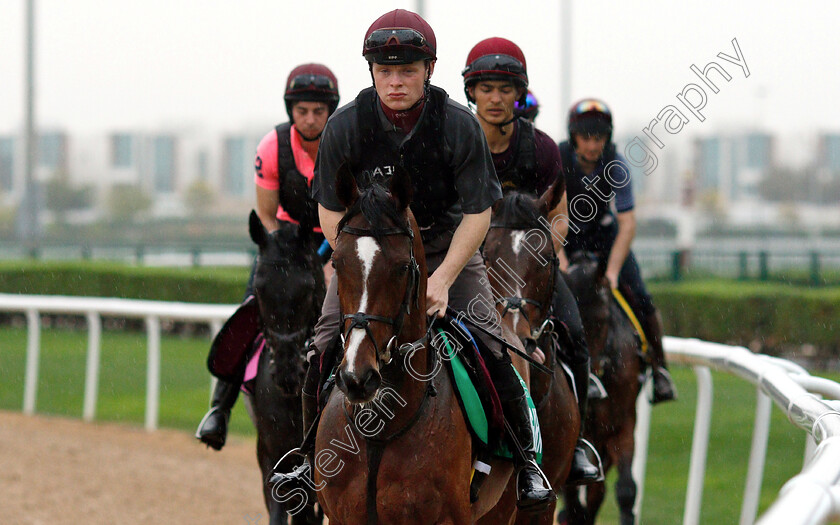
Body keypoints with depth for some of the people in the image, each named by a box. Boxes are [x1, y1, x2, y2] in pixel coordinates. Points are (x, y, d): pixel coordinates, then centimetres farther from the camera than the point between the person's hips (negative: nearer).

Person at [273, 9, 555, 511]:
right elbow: (333, 214, -10)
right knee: (326, 346, -7)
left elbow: (478, 213, -15)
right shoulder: (345, 126, -19)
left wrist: (442, 278, -26)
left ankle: (524, 459, 4)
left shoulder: (460, 125, -21)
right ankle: (315, 455, 13)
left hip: (446, 243, -1)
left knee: (489, 346, -12)